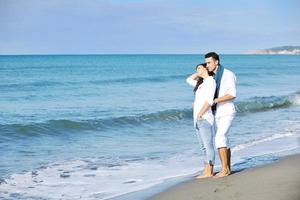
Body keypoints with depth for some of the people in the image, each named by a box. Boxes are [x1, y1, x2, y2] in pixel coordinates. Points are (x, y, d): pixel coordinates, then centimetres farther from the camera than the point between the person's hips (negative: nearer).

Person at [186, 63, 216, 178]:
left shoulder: (210, 81, -7)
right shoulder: (201, 83, 19)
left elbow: (209, 101, -16)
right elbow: (189, 80, 36)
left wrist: (200, 114, -19)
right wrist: (199, 73, 23)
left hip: (204, 118, -9)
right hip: (198, 119, 9)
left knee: (208, 145, -7)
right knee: (204, 146, 9)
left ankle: (209, 172, -7)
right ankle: (207, 171, 11)